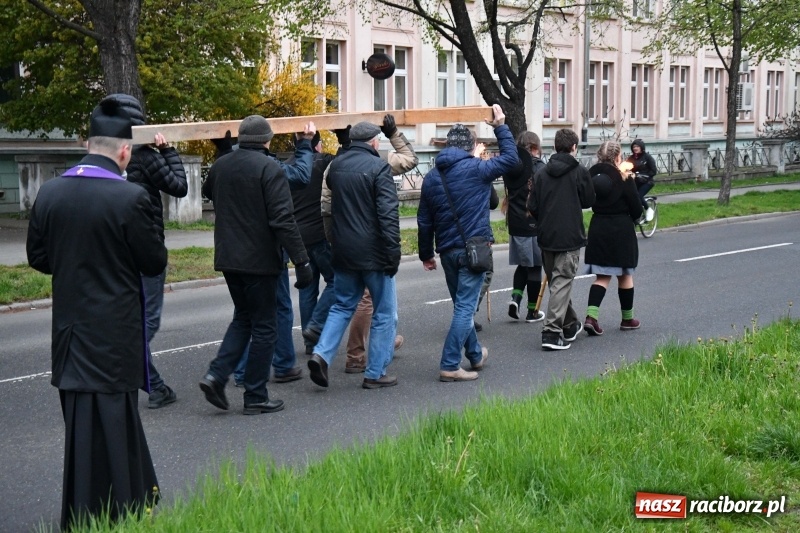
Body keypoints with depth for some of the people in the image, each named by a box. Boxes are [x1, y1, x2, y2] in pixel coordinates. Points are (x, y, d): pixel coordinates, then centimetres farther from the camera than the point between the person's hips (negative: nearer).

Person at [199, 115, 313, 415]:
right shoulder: (269, 169, -14)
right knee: (264, 326, 5)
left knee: (243, 317, 21)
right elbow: (283, 220, -20)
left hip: (227, 258, 7)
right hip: (260, 260, -6)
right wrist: (301, 261, -19)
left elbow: (208, 192, 29)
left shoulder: (221, 165, 6)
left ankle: (216, 375, 6)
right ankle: (255, 397, 9)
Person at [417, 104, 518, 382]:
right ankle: (449, 365, -8)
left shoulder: (432, 177, 6)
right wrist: (501, 127, 11)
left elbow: (424, 221, 10)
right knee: (465, 307, -4)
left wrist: (426, 254, 18)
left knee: (462, 305, 19)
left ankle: (475, 355, 35)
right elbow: (510, 158, 2)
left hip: (447, 251, 6)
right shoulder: (476, 169, -10)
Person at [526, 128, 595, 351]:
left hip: (546, 237, 4)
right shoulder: (580, 172, -7)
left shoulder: (541, 173, 2)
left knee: (556, 282, 17)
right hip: (570, 237, -4)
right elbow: (589, 201, 2)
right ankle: (551, 332, -13)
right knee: (562, 282, -5)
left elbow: (532, 206, 1)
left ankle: (570, 325, 30)